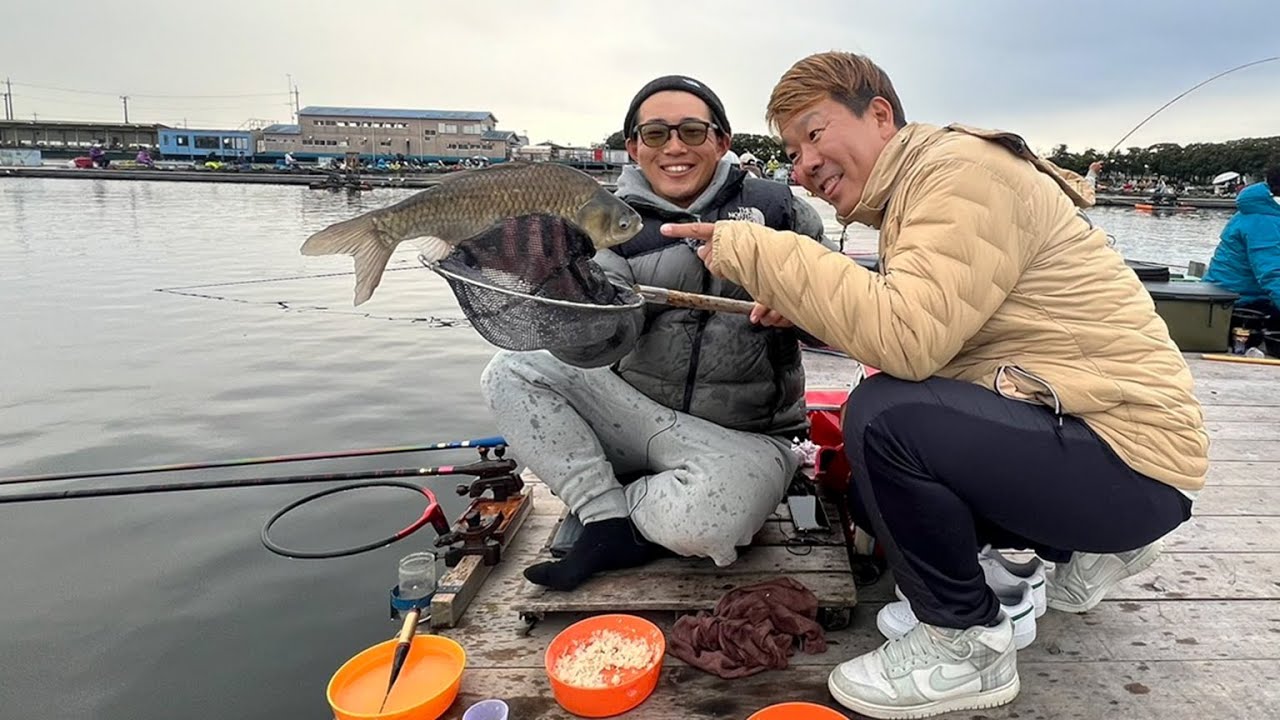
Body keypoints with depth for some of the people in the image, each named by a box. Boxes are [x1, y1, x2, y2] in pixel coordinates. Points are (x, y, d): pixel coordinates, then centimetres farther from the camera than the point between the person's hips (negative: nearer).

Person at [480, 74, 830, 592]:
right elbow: (603, 343, -15)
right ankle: (608, 518, -12)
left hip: (744, 436, -2)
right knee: (511, 373, -11)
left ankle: (607, 519, -2)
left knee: (704, 519, -35)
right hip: (640, 409, 3)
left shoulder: (773, 208, -1)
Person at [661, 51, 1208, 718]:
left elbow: (908, 338, -31)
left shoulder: (963, 166, -17)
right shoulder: (913, 192, 12)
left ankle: (967, 643, -6)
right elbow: (922, 334, 8)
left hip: (1130, 459, -10)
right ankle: (1087, 547, 25)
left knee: (883, 415, -29)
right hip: (1075, 423, 10)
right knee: (871, 493, 16)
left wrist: (757, 253, -25)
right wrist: (805, 307, -4)